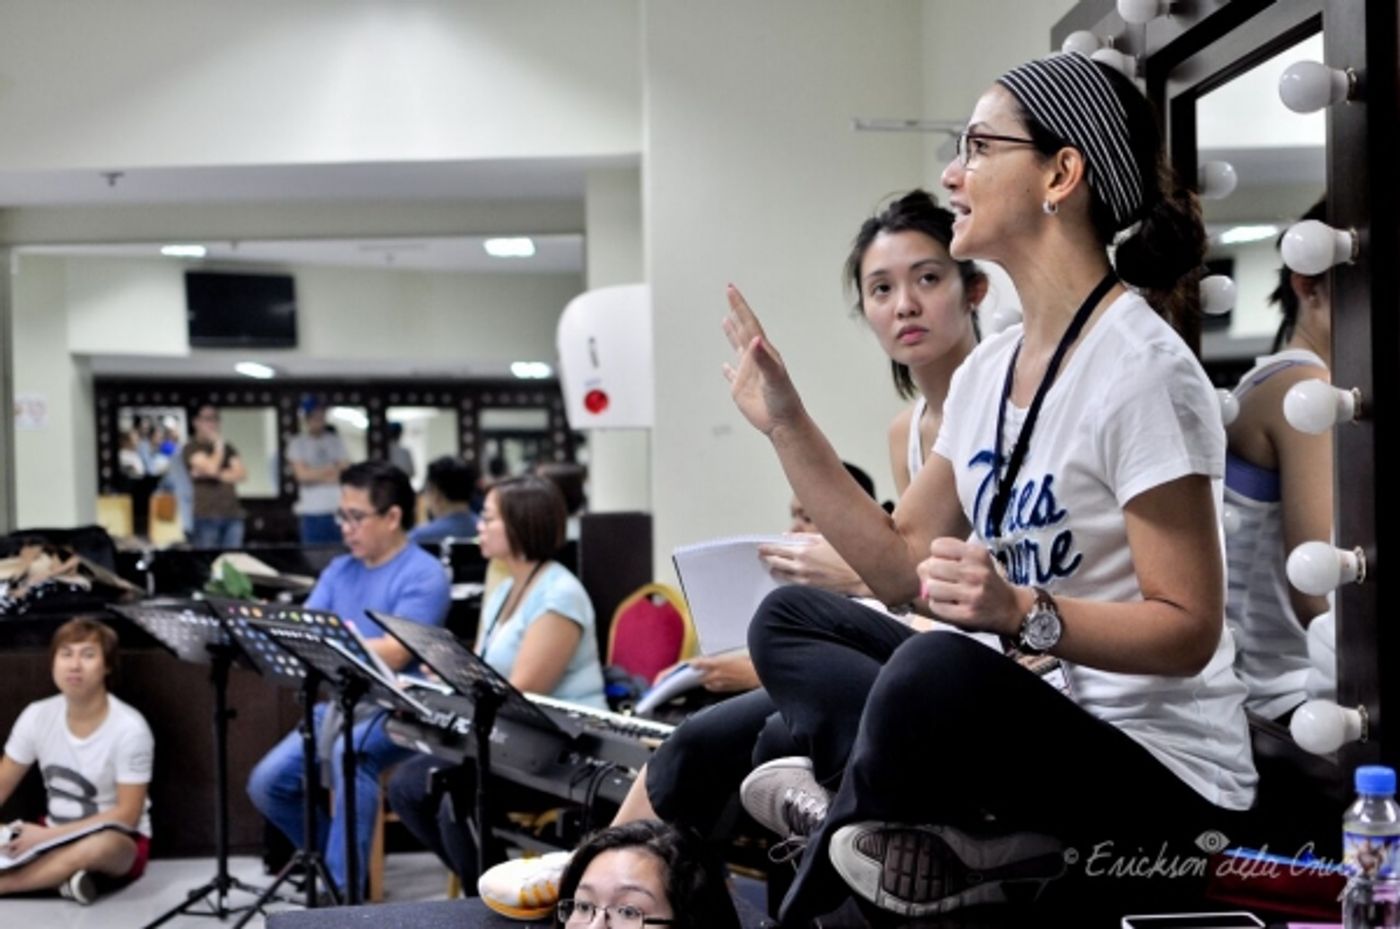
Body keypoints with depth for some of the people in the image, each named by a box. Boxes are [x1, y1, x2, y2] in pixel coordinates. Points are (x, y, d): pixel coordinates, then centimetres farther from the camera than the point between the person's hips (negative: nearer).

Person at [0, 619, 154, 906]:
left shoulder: (129, 728, -19)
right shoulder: (37, 716, -5)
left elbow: (127, 815, -17)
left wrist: (48, 836, -21)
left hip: (120, 842, -4)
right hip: (54, 834, 4)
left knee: (99, 845, -39)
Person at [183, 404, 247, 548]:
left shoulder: (227, 447, 18)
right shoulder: (192, 448, 2)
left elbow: (241, 474, 7)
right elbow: (211, 467, -13)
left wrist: (217, 475, -6)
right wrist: (219, 444, -1)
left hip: (233, 514, 5)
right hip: (207, 515, -5)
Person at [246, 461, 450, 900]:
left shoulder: (424, 575, -11)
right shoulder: (339, 571, 13)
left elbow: (393, 654, -22)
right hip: (341, 705, 8)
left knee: (349, 753, -36)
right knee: (267, 784, -5)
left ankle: (344, 888, -27)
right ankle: (338, 858, 19)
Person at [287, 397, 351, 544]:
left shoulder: (335, 441, 11)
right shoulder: (297, 444, 4)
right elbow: (302, 475, -6)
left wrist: (315, 474, -6)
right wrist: (331, 470, -1)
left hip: (338, 508, 2)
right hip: (312, 510, -2)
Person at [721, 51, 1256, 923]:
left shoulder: (1141, 369, -18)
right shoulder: (991, 366, 6)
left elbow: (1189, 631, -18)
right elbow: (900, 565, 8)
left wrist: (1024, 612, -33)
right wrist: (787, 423, 5)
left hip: (1158, 767, -9)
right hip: (1040, 710, 9)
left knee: (936, 669, -36)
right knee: (789, 618, 10)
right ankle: (968, 838, -13)